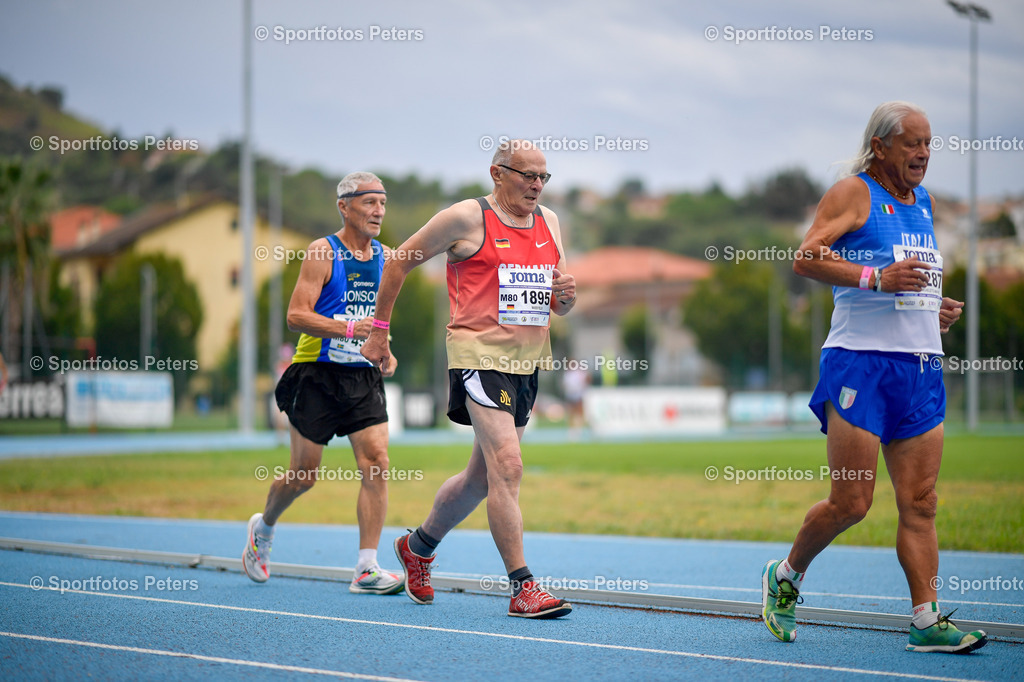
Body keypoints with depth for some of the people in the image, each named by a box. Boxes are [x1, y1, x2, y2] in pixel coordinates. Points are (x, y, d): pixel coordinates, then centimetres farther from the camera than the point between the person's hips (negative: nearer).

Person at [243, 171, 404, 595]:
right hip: (317, 375, -4)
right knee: (304, 475, 4)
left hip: (363, 377, 5)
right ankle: (263, 527, 35)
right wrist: (349, 329, -27)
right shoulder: (323, 253, -9)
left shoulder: (386, 258, 9)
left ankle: (367, 568, -10)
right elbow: (297, 315, -16)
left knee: (376, 464, -11)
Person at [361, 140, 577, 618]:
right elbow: (400, 262, 4)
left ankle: (418, 546, 37)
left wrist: (565, 294, -4)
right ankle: (522, 587, -17)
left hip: (528, 363, 7)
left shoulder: (548, 223, 13)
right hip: (479, 356, -7)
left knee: (482, 477, 14)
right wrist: (379, 331, 5)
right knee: (507, 465, -18)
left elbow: (559, 307, 20)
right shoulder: (466, 218, -5)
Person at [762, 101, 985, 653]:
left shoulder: (923, 203, 19)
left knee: (920, 503, 1)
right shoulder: (852, 193, -3)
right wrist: (877, 277, -23)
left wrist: (938, 310, 12)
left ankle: (927, 619, 2)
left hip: (921, 366, 7)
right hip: (860, 361, -7)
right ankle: (785, 576, 18)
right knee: (851, 502, -6)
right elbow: (805, 258, -15)